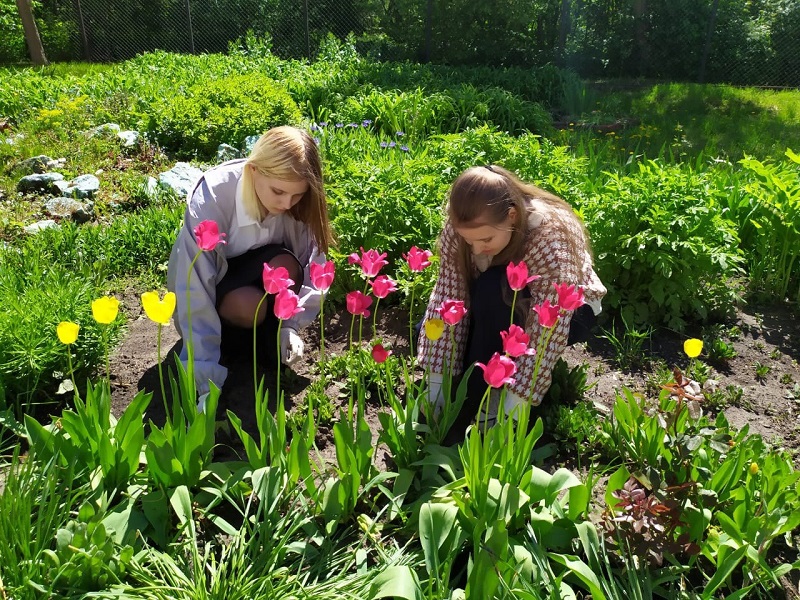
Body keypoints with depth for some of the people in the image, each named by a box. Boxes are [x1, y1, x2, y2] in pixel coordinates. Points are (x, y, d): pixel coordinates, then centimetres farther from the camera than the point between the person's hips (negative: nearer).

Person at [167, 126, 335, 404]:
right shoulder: (211, 198, -34)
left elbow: (310, 266, -14)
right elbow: (196, 290, -35)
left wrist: (291, 325, -26)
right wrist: (208, 381, -36)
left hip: (255, 265, 3)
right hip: (214, 276, -3)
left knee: (284, 266, -31)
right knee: (248, 304, -34)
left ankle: (272, 336, -4)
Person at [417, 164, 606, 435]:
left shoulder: (550, 235, -37)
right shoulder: (462, 226, -25)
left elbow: (547, 330, -38)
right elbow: (448, 298, -25)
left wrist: (511, 411, -40)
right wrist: (436, 385, -30)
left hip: (568, 311, -4)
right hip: (501, 313, 4)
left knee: (492, 289, -35)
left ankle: (476, 402, -20)